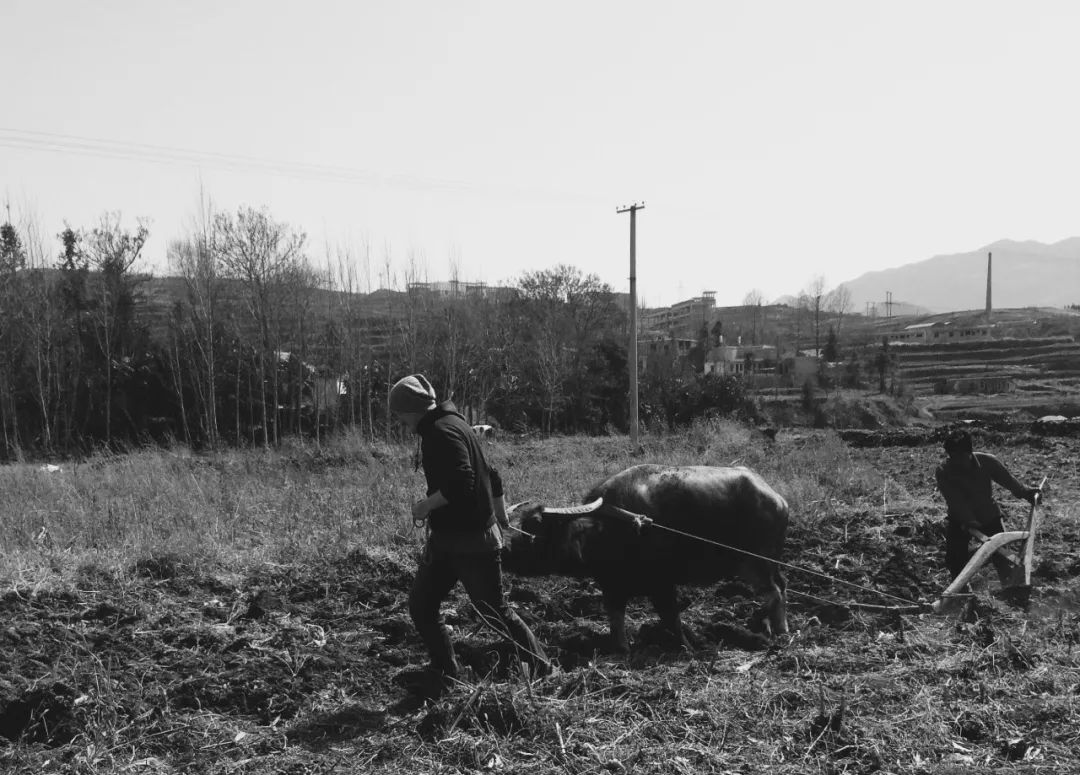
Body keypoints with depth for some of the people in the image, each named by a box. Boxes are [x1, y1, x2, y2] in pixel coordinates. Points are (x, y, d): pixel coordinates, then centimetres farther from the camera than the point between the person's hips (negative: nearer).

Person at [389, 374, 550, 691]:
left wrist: (424, 506, -16)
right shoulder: (453, 424, 15)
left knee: (496, 613, 1)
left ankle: (542, 673, 14)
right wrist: (502, 519, 28)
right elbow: (492, 477, 21)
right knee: (420, 606, 9)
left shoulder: (442, 431, -16)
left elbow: (461, 483, -29)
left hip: (473, 542, -10)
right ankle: (444, 674, 20)